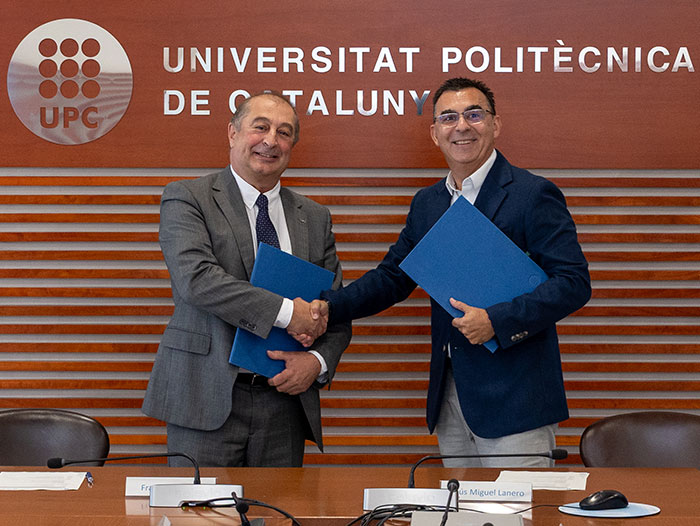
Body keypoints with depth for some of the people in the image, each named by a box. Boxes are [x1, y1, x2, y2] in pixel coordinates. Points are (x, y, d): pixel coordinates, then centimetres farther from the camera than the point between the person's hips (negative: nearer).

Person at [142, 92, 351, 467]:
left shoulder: (314, 218, 14)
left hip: (284, 402, 4)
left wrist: (318, 360, -5)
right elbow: (195, 277, -16)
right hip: (207, 399, -4)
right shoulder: (186, 198, 1)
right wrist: (285, 311, -19)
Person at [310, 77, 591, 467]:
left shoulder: (534, 194, -7)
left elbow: (574, 282, -12)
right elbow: (393, 276, 18)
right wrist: (330, 306, 2)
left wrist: (497, 321, -21)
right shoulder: (427, 203, 14)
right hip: (450, 396, 6)